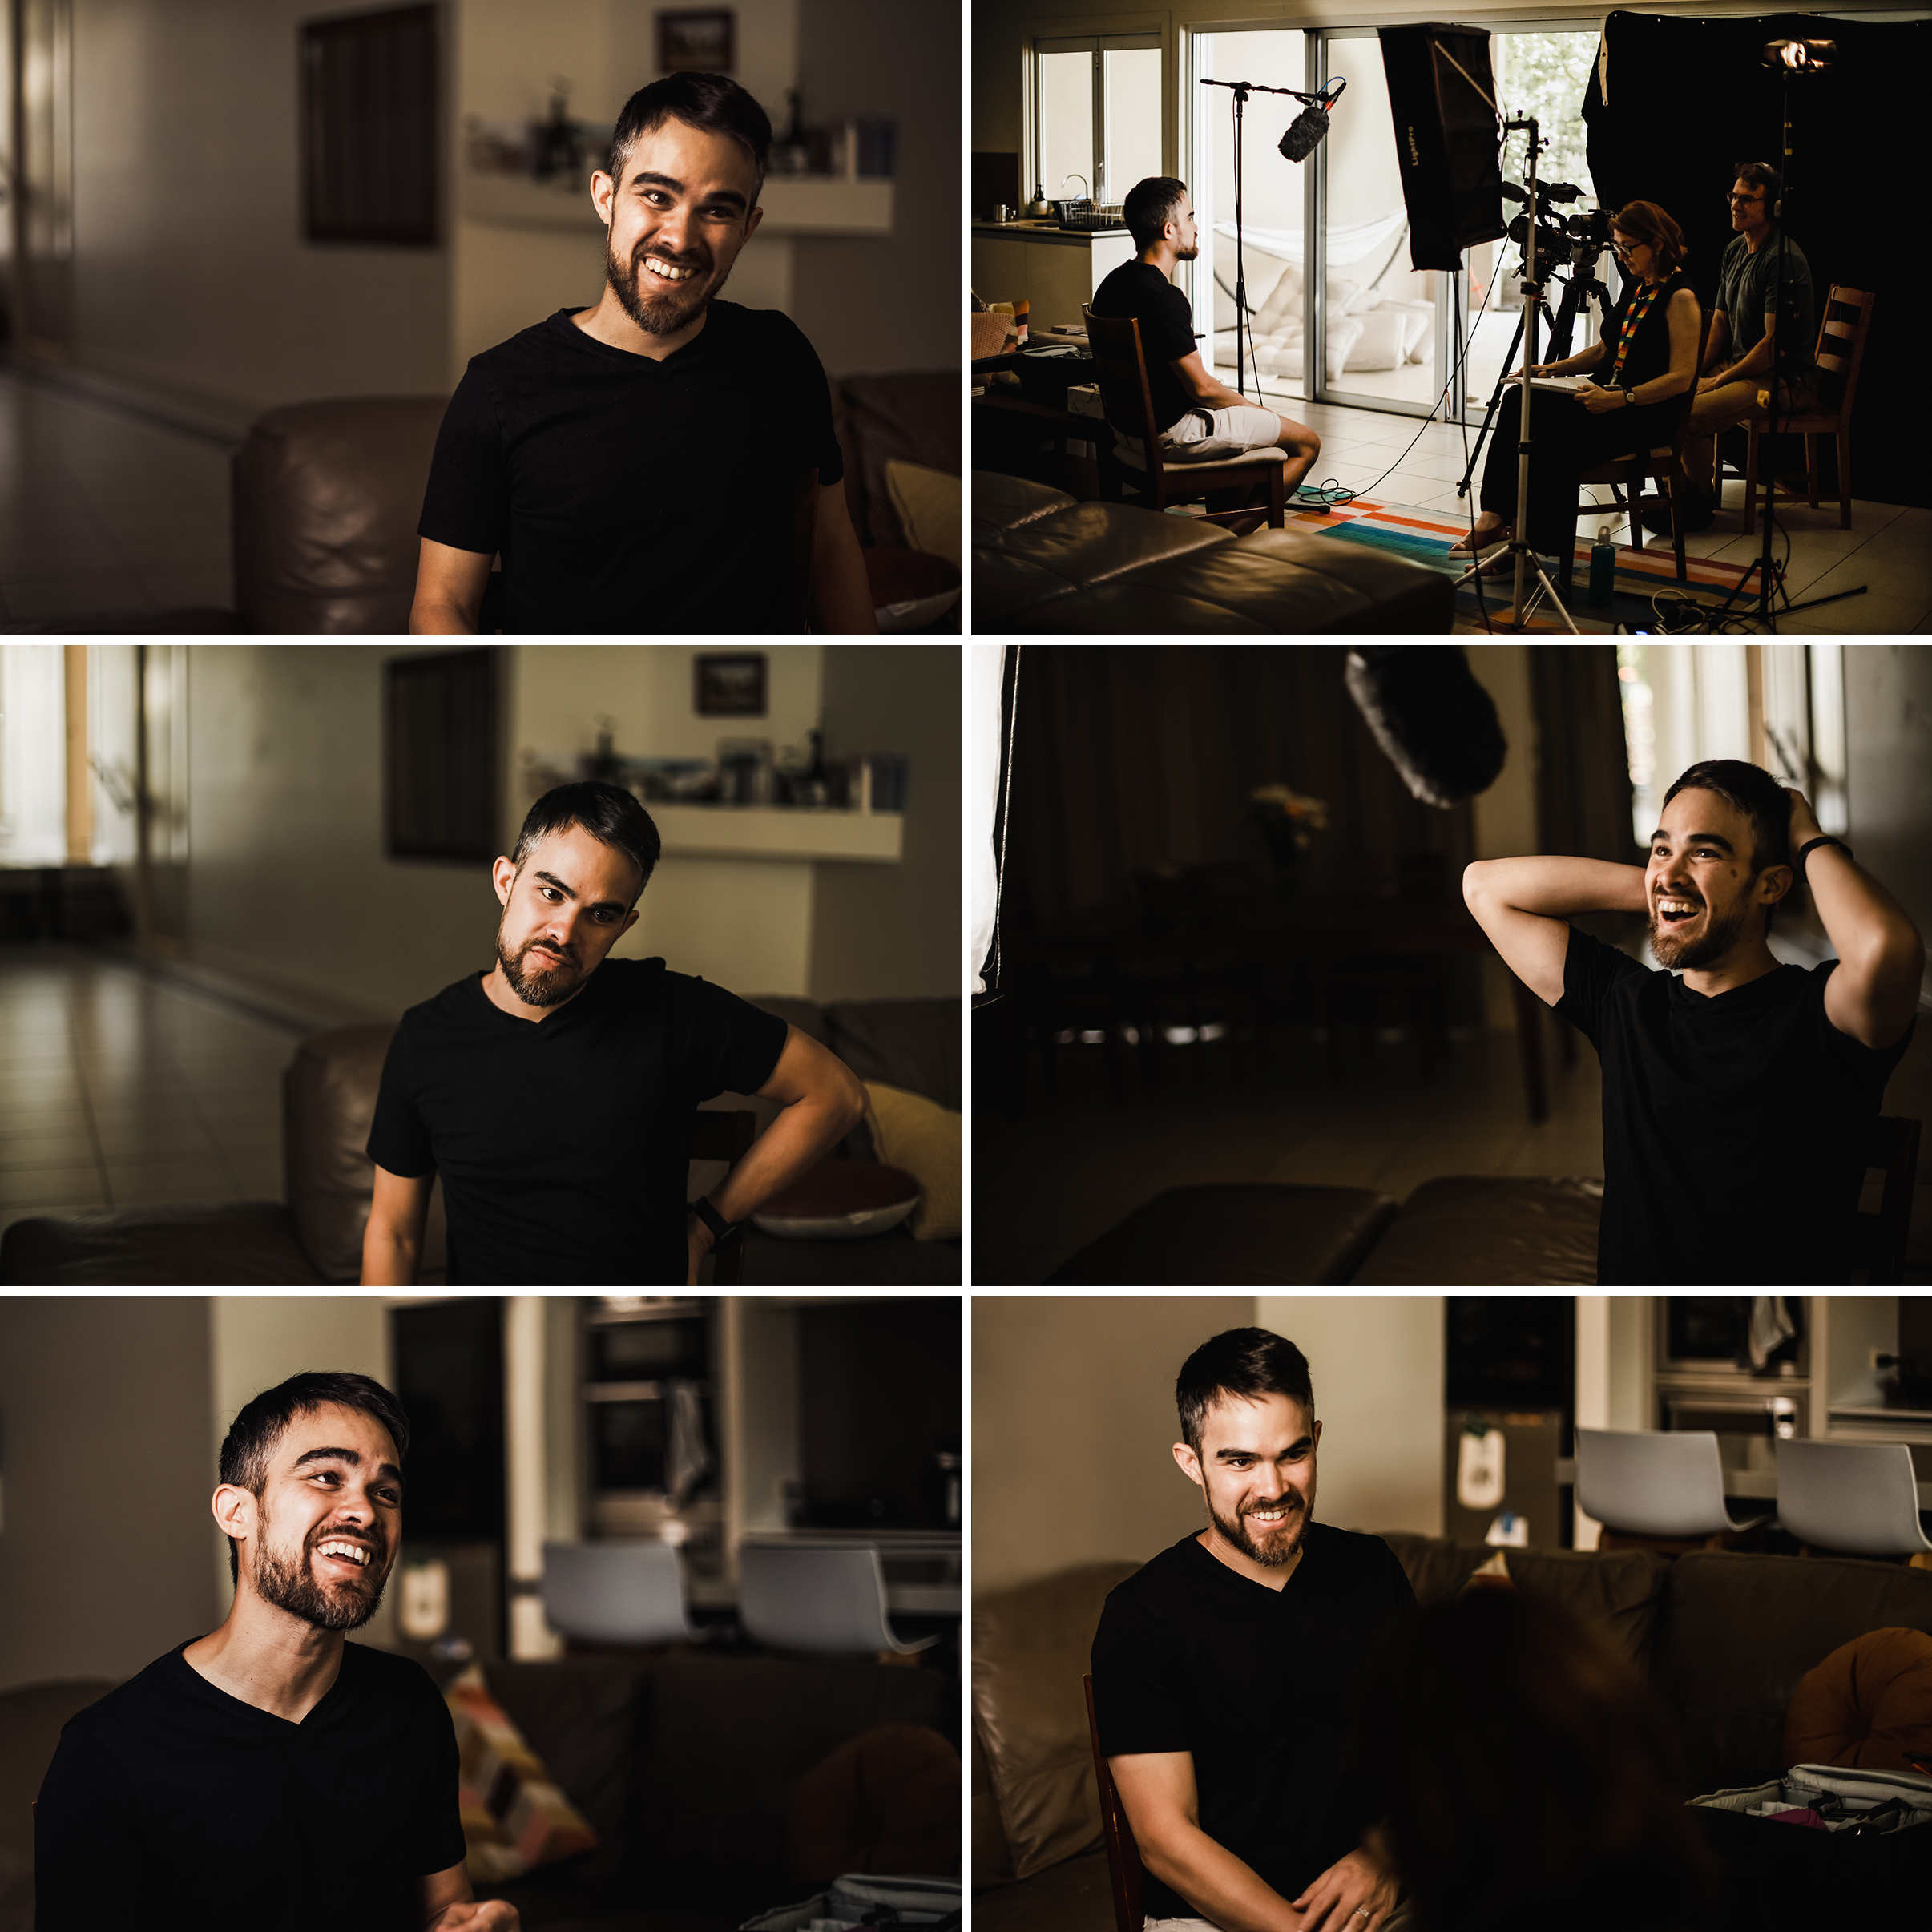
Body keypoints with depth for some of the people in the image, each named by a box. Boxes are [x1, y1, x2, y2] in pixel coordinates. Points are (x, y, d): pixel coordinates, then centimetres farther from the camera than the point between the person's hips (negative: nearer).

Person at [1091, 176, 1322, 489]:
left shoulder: (1112, 285, 4)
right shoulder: (1164, 298, -25)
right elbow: (1201, 388, -22)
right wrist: (1247, 404, -1)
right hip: (1171, 433, -10)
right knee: (1307, 443, 2)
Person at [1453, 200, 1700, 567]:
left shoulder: (1680, 298, -12)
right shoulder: (1635, 285, 15)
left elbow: (1681, 378, -19)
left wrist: (1620, 399, -28)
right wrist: (1556, 368, 8)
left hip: (1650, 412, -9)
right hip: (1608, 396, 9)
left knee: (1560, 440, -32)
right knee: (1518, 400, -14)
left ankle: (1537, 543, -20)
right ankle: (1495, 517, -23)